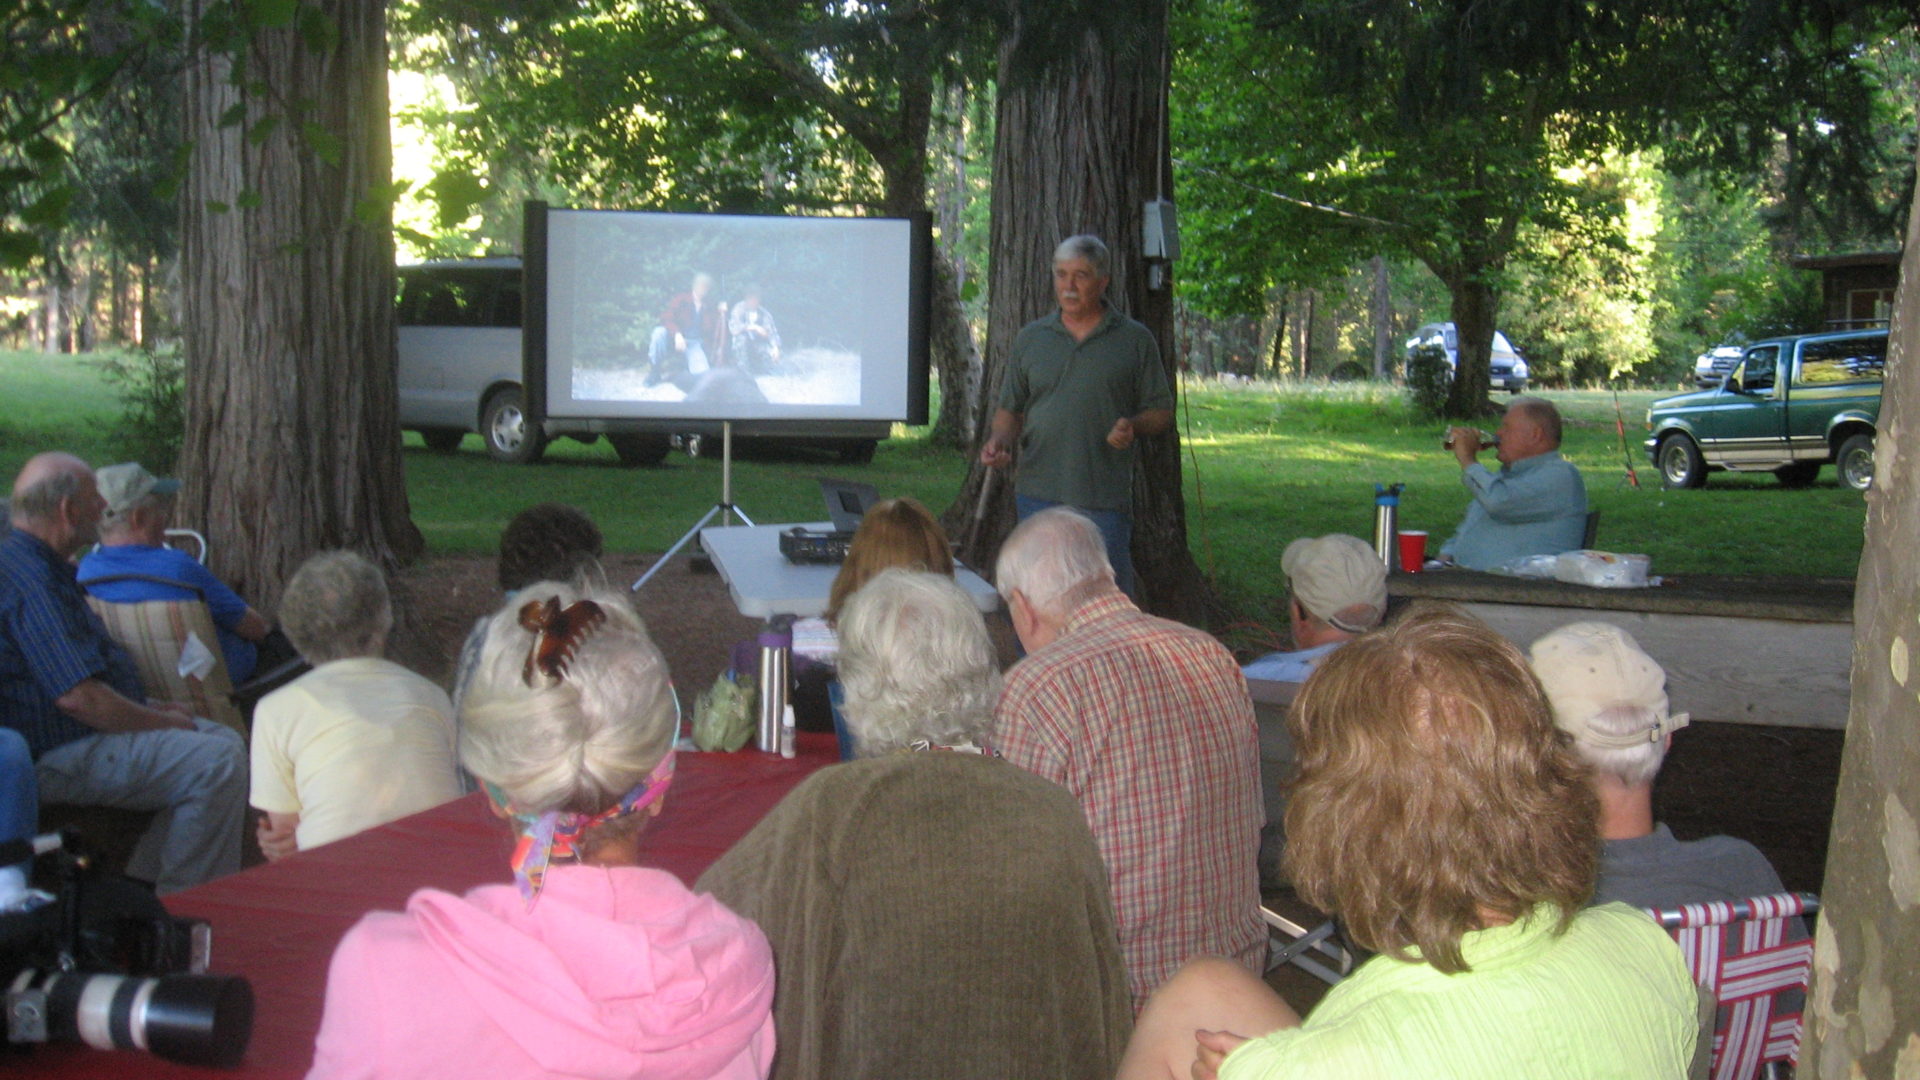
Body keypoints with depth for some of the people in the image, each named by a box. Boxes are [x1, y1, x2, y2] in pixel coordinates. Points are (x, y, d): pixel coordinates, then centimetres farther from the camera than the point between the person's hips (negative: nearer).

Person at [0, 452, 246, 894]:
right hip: (57, 757, -12)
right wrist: (161, 721, -13)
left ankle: (143, 888, 11)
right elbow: (77, 697, -27)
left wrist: (151, 707, 13)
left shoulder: (41, 567, 15)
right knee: (217, 760, -23)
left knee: (224, 738, 12)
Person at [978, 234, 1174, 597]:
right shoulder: (1030, 338, 13)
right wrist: (998, 442, -3)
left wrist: (1132, 427, -12)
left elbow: (1161, 411, 8)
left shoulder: (1135, 340, 6)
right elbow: (1010, 409, 17)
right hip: (1038, 495, 2)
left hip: (1105, 499, -2)